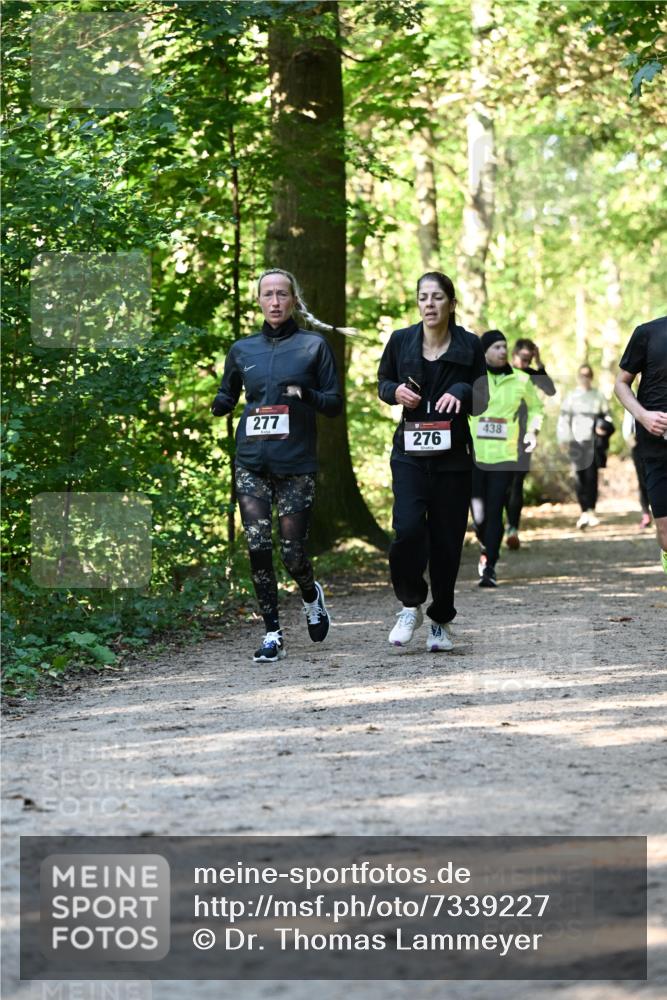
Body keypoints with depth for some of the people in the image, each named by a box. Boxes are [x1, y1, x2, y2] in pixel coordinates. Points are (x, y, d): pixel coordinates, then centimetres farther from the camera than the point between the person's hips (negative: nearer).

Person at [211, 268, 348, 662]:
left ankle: (311, 595, 32)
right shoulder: (243, 350, 11)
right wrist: (212, 405, -3)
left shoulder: (314, 345, 3)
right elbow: (226, 397, 20)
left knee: (293, 551, -4)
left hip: (296, 462, -2)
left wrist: (305, 394, -17)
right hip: (252, 462, 2)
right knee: (258, 546, -7)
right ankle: (273, 634, 4)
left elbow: (335, 404, 3)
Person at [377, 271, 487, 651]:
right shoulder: (401, 341, 4)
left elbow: (483, 398, 7)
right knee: (408, 528, -17)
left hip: (452, 453, 0)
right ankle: (411, 605, 5)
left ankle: (442, 620, 18)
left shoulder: (469, 345, 2)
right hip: (410, 452, 0)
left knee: (447, 538, 2)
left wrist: (461, 392, -15)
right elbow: (383, 382, 17)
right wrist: (395, 391, -6)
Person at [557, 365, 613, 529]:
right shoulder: (571, 397, 9)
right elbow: (564, 419, 5)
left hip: (593, 442, 0)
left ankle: (591, 511, -2)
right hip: (577, 442, 0)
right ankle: (584, 512, 2)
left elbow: (607, 417, 16)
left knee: (591, 477, -6)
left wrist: (605, 427, -6)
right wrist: (565, 440, -5)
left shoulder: (598, 397, 11)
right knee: (579, 477, -4)